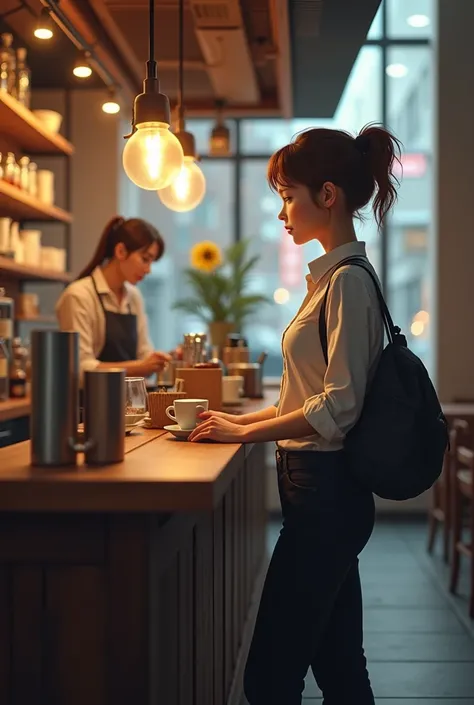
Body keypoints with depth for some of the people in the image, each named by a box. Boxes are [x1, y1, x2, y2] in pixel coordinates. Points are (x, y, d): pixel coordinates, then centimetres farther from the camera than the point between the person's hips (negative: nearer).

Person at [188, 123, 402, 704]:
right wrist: (240, 420, 11)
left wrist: (244, 433, -12)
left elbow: (339, 405, -19)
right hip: (321, 488, 10)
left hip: (326, 490, -10)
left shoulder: (349, 280, -14)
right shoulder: (333, 275, 15)